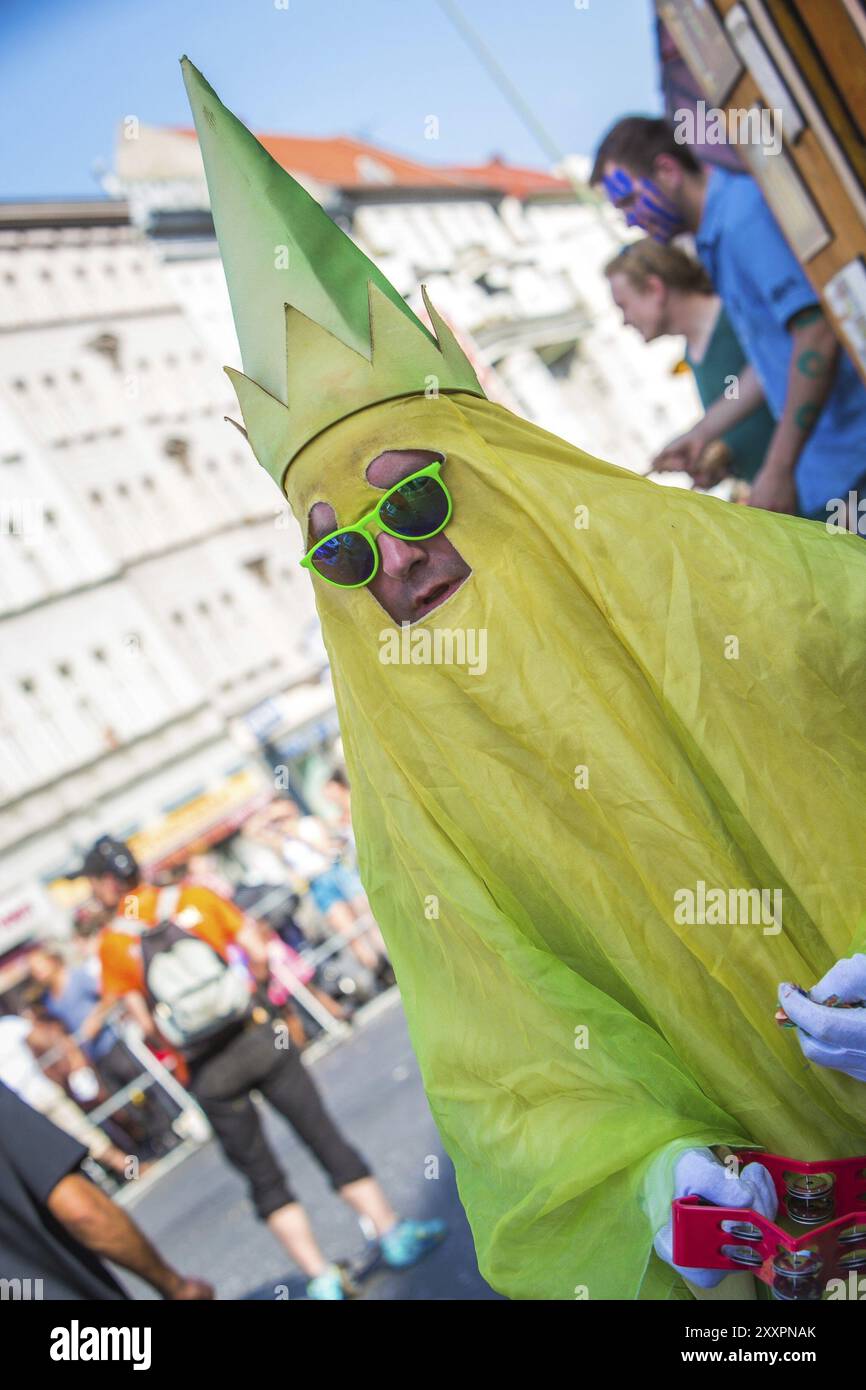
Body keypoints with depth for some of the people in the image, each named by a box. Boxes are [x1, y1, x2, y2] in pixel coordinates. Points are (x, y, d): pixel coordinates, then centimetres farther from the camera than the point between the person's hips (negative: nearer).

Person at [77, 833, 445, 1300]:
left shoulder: (113, 943, -5)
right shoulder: (194, 898, -1)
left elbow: (146, 1024, -7)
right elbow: (259, 954, -1)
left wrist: (178, 1038, 12)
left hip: (208, 1074, -1)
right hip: (258, 1039, 1)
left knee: (263, 1177, 12)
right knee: (327, 1139, 11)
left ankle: (322, 1277, 12)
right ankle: (394, 1233, 14)